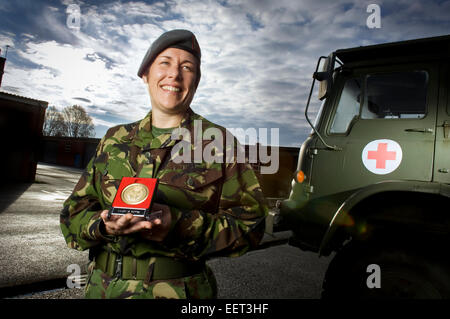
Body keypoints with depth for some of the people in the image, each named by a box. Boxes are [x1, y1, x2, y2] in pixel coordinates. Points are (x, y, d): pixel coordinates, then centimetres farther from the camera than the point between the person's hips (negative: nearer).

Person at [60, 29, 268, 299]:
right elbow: (74, 215, 5)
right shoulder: (115, 140, 4)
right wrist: (103, 225, -18)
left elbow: (249, 224, -11)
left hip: (179, 289, -3)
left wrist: (180, 226, -25)